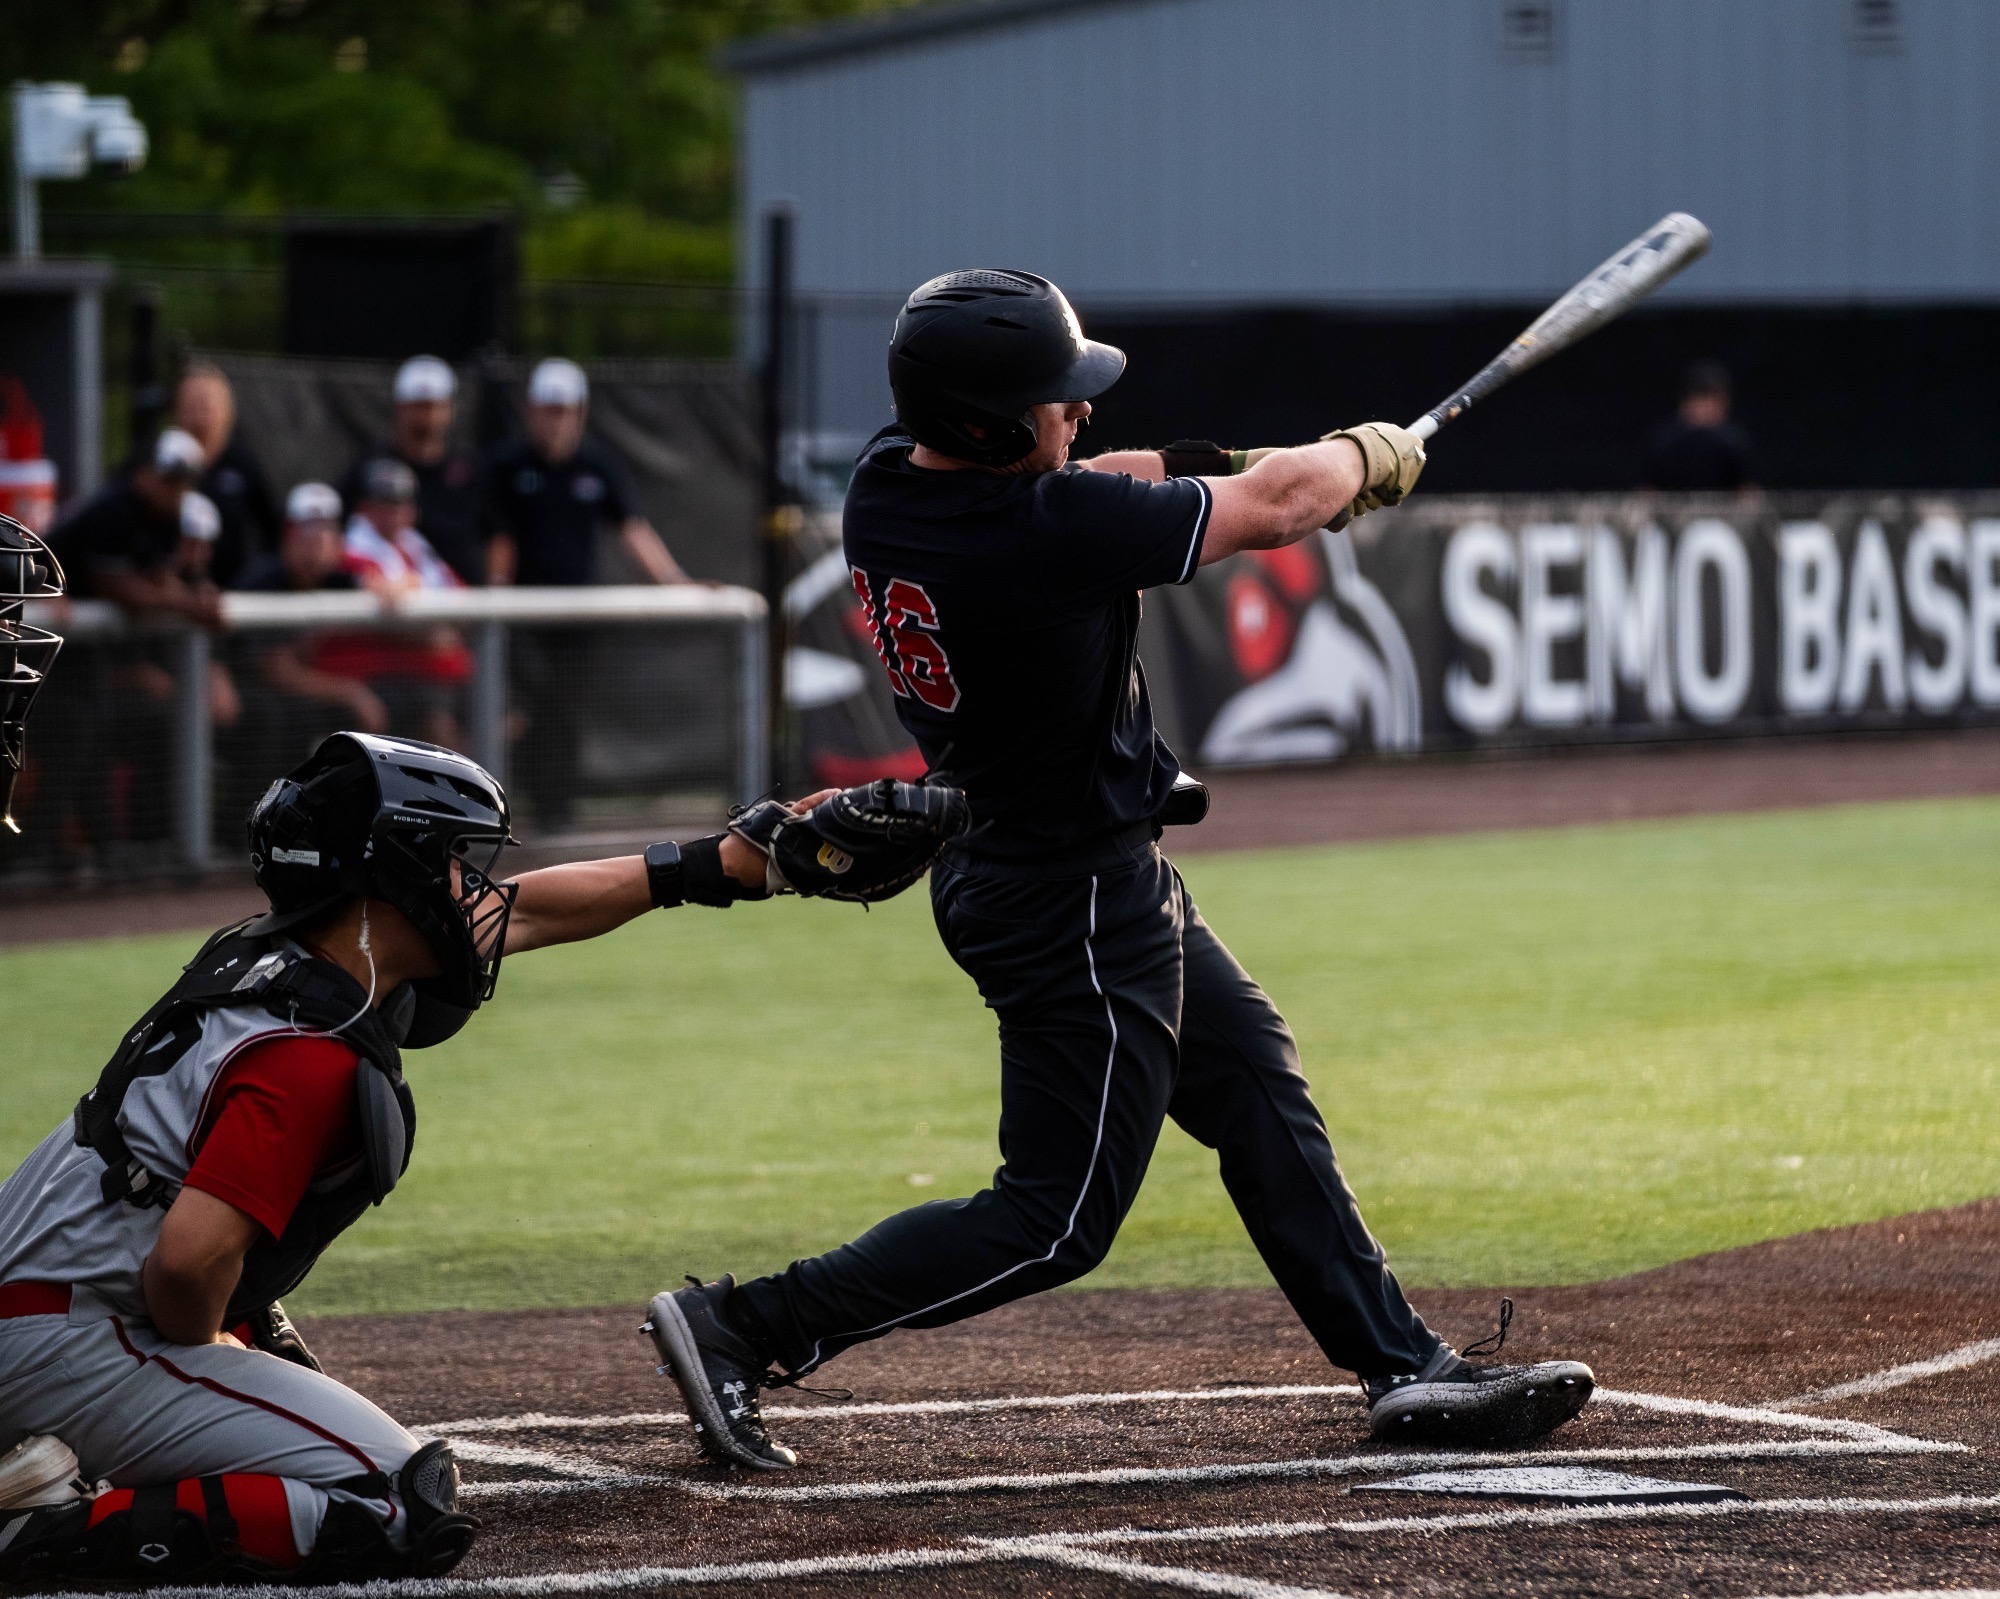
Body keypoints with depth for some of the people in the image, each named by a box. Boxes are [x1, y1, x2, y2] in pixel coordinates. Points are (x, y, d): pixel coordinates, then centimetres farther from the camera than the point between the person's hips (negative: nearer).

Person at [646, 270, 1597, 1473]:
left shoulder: (890, 481, -7)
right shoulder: (1046, 530, -30)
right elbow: (1276, 507, -16)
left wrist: (1199, 465, 1)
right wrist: (1367, 457, 4)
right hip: (1080, 906, -10)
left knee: (1264, 1099, 19)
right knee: (1056, 1221, -2)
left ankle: (1404, 1366, 26)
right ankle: (749, 1329, -3)